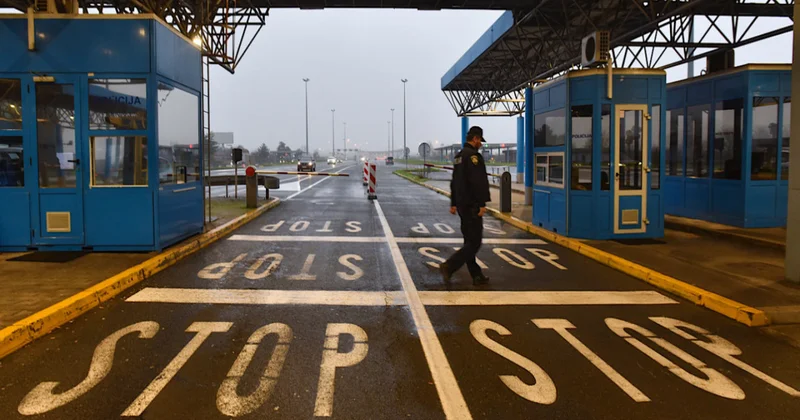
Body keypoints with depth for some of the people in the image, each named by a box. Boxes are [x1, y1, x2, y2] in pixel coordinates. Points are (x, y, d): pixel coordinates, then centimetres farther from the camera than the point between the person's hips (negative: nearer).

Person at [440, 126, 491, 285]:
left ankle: (476, 276, 18)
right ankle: (449, 266, -13)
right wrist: (482, 204, -21)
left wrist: (453, 203, 25)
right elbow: (478, 182, -22)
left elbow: (454, 182, 22)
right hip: (472, 206, -10)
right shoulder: (473, 155, -14)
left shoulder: (459, 156, 17)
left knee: (469, 241, 12)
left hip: (462, 205, 10)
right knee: (474, 242, -6)